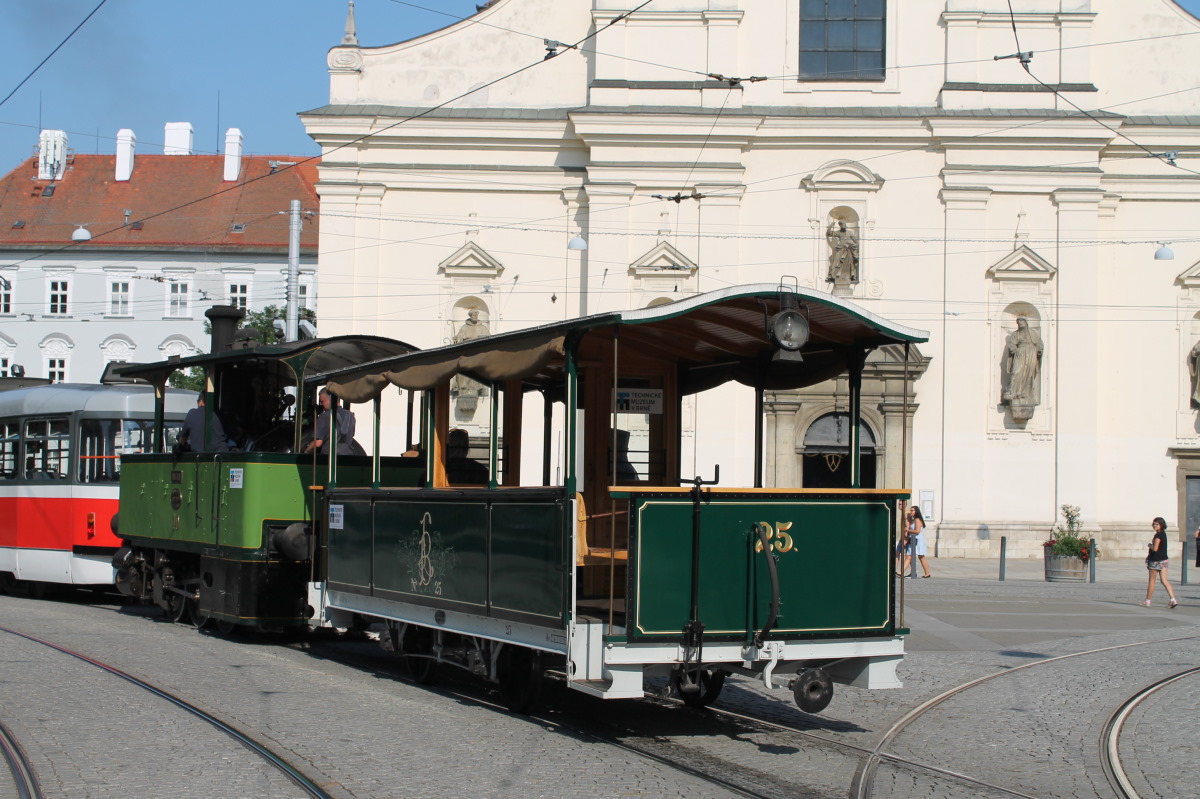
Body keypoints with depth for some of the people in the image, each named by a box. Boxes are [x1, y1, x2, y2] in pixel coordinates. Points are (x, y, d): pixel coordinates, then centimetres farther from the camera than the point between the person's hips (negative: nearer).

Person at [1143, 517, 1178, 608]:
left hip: (1156, 560, -8)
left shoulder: (1158, 535, -17)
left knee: (1151, 580, 6)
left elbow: (1155, 548, -23)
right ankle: (1173, 599, -12)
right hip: (1164, 559, 8)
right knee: (1164, 580, 2)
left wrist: (1149, 545, -5)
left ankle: (1147, 600, 16)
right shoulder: (1163, 533, 12)